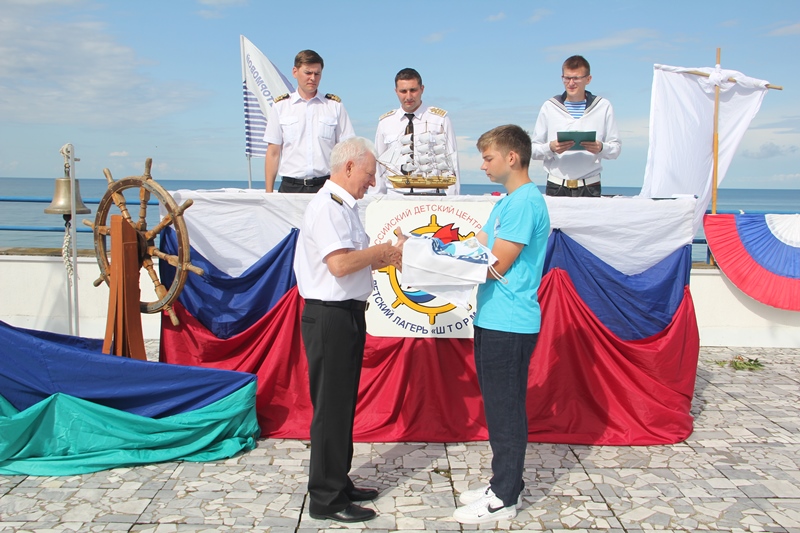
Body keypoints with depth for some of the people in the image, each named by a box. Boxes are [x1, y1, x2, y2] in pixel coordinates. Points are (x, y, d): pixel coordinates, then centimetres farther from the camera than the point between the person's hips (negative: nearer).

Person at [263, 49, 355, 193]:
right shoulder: (280, 106, 10)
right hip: (291, 186, 0)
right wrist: (268, 194, 1)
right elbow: (273, 152, 7)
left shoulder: (335, 105, 9)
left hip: (326, 186, 0)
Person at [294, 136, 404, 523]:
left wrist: (381, 260, 7)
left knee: (343, 404, 17)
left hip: (347, 314, 10)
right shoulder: (327, 206, -16)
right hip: (330, 317, -10)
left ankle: (339, 483, 29)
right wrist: (380, 250, -13)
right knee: (331, 407, -3)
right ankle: (326, 499, 8)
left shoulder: (343, 206, 16)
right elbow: (340, 264, -26)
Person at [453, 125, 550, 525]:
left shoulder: (525, 202, -16)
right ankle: (504, 483, 29)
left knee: (505, 410, -1)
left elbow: (496, 265, -18)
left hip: (509, 324, -10)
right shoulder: (507, 202, 17)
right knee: (497, 407, 17)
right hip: (493, 320, 10)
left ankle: (504, 499, 10)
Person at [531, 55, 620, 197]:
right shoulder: (549, 107, 8)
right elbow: (534, 149, 5)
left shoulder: (603, 106, 9)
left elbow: (616, 149, 7)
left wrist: (601, 148, -14)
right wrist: (550, 148, -15)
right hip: (556, 187, 0)